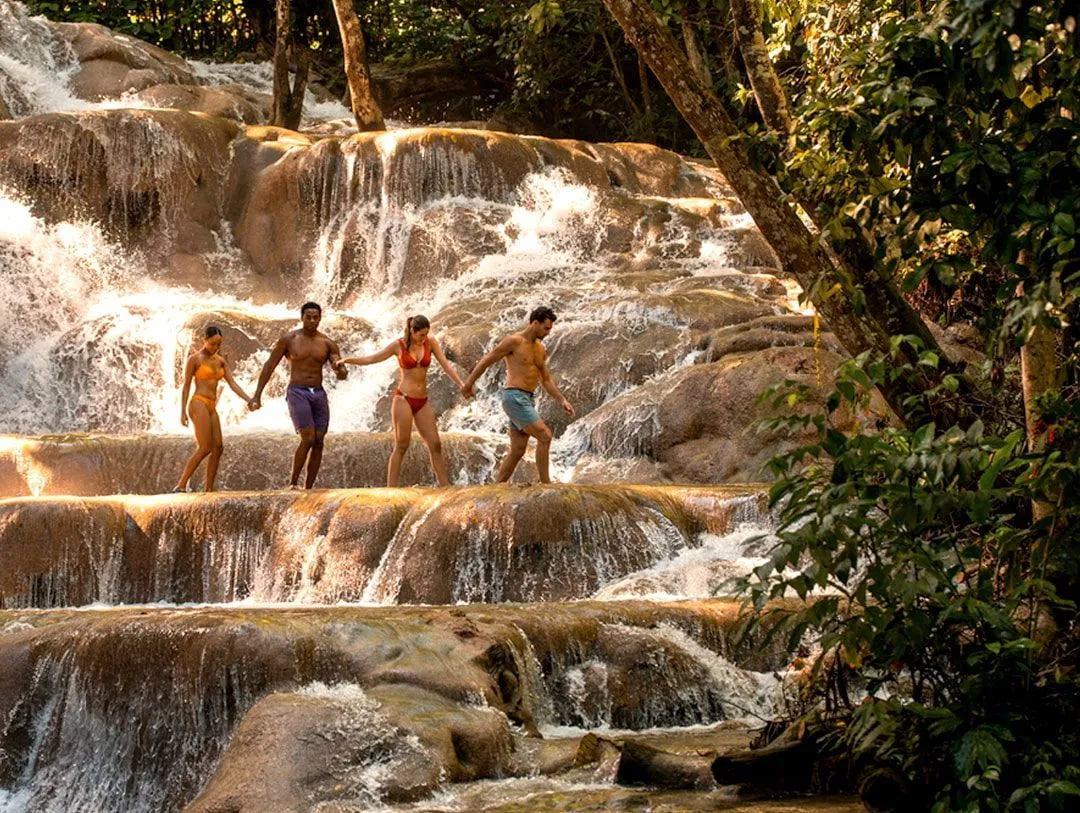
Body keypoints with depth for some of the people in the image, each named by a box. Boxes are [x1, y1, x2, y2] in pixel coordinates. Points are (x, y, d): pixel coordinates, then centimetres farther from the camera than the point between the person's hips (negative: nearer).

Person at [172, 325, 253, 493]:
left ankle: (209, 490, -3)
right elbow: (186, 386, -3)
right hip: (199, 404, -7)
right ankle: (180, 486, -16)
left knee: (217, 447, -4)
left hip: (211, 407, 7)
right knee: (205, 448, -16)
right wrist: (183, 412, -9)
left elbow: (232, 384, 10)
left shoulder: (220, 360, 15)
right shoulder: (194, 359, -2)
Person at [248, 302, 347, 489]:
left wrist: (340, 369, -25)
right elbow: (269, 366, 2)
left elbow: (342, 375, 1)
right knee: (308, 439, -18)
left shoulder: (327, 344, 6)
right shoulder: (289, 340, -1)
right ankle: (292, 483, -6)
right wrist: (257, 395, -2)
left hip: (319, 394, 4)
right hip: (297, 392, -4)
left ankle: (308, 489, 3)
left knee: (318, 442, -2)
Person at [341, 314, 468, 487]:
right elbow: (371, 359, 4)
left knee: (435, 445, 0)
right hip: (403, 399, -4)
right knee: (401, 447, -7)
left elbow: (445, 365, 1)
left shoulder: (430, 342, 4)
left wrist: (461, 384, -10)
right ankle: (391, 489, -6)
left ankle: (446, 487, 4)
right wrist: (347, 360, -6)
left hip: (422, 402, 4)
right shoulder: (399, 345, -2)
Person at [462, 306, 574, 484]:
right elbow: (485, 361, -3)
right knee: (545, 436, -14)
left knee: (517, 451, 6)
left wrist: (562, 401, 11)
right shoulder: (513, 341, -9)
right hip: (515, 398, -9)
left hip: (527, 400, 9)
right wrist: (468, 384, 2)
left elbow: (546, 380, 22)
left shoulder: (540, 350, 16)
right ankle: (546, 484, -10)